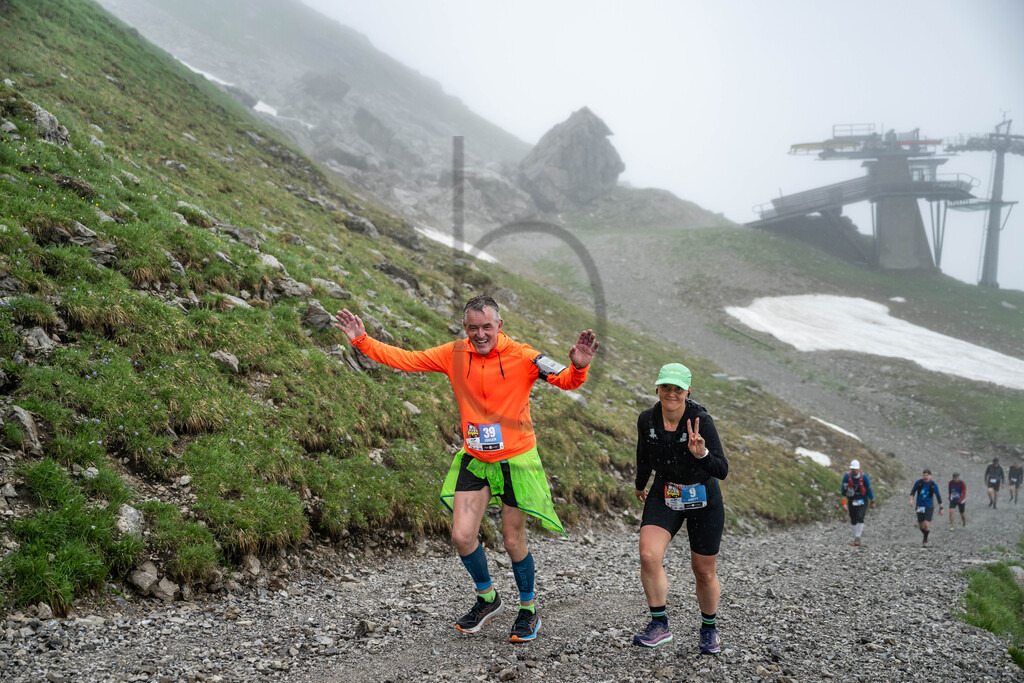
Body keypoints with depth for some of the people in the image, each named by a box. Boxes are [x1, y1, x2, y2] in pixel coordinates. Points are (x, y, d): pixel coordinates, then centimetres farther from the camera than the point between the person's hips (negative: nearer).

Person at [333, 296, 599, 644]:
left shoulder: (521, 356, -14)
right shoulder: (454, 354, -4)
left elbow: (565, 380, -20)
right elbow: (407, 359, 0)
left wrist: (578, 367, -43)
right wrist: (362, 340, -7)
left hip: (516, 459, -3)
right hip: (473, 459, 4)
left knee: (513, 541, 4)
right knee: (462, 536, -2)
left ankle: (528, 609, 28)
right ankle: (488, 598, 26)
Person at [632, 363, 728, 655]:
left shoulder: (701, 420, -23)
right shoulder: (646, 419, -12)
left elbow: (722, 471, -28)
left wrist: (701, 453, -47)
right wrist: (640, 485, 25)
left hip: (703, 499, -2)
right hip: (664, 496, 2)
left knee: (704, 572, 8)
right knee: (648, 556, -19)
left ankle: (709, 628, 33)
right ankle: (659, 624, -2)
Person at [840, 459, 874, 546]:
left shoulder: (864, 477, -12)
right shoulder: (847, 476, -9)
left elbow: (869, 489, 0)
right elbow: (843, 490, -6)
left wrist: (872, 501, 8)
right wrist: (844, 502, -12)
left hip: (862, 501, -2)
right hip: (851, 501, 2)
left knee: (860, 517, -18)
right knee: (853, 520, 6)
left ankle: (857, 538, -13)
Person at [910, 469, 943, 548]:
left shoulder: (934, 485, -10)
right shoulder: (918, 482, -7)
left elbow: (938, 496, 0)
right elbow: (913, 491, 6)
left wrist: (941, 508, 4)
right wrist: (911, 499, -10)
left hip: (929, 507, -2)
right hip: (919, 507, 2)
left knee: (926, 524, -15)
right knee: (921, 526, 7)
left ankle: (925, 540, 8)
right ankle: (925, 537, 38)